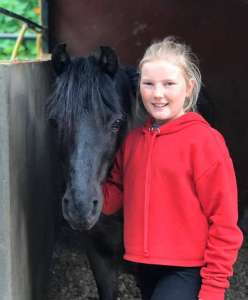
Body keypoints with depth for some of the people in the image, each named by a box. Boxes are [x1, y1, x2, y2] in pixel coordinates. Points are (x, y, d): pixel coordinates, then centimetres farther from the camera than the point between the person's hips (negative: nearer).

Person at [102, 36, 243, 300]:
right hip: (146, 267, 6)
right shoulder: (133, 140, 6)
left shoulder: (205, 141, -13)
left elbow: (223, 222, -12)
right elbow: (111, 200, 9)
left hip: (187, 271, -6)